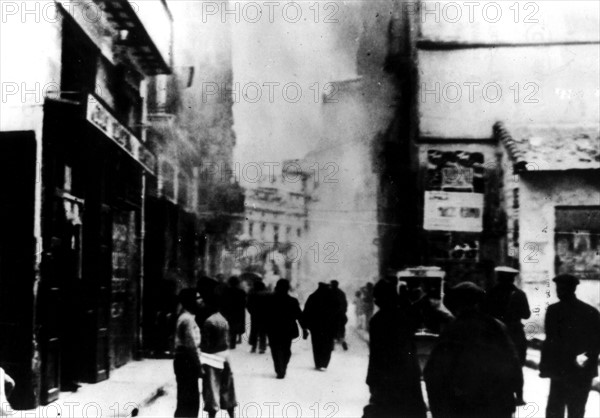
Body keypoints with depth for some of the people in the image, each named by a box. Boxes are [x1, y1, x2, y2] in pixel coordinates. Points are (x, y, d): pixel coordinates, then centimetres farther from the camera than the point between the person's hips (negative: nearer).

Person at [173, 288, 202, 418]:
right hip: (187, 362, -10)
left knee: (192, 399, 15)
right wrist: (198, 366, -16)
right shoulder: (187, 319, -17)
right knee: (187, 400, -4)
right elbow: (191, 346, -21)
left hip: (186, 362, 10)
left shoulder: (187, 317, 15)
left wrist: (197, 364, 18)